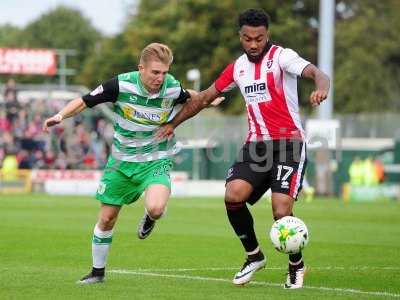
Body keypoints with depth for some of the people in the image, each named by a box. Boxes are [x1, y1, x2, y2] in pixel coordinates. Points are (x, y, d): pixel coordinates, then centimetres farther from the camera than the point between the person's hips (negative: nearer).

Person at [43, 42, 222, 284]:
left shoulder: (173, 88, -13)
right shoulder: (121, 85, -19)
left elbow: (190, 97, 15)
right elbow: (84, 102, -13)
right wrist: (61, 115, -26)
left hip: (156, 161, -1)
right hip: (122, 160, 1)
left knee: (156, 208, -29)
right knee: (107, 218, 6)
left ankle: (150, 218, 10)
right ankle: (98, 271, 27)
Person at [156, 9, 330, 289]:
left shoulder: (281, 56, -7)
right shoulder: (238, 67, 11)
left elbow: (315, 72, -25)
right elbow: (205, 97, 23)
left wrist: (321, 87, -48)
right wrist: (172, 124, 25)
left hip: (289, 143, -5)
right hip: (257, 143, 5)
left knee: (281, 212, -17)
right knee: (233, 195, -18)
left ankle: (296, 266, 11)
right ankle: (254, 255, 5)